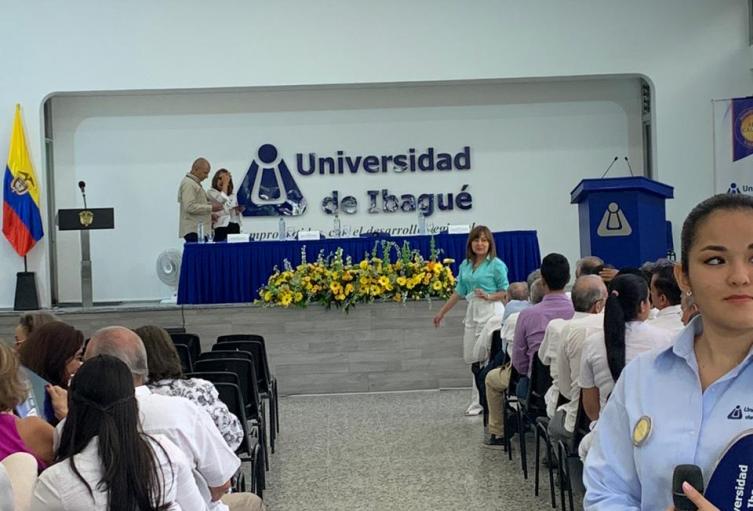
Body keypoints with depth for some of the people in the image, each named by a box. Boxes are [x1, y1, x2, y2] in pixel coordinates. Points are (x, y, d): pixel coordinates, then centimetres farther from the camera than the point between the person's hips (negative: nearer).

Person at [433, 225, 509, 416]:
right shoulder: (465, 265, 12)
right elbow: (459, 292, 17)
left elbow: (505, 291, -3)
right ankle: (478, 400, 20)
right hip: (472, 311, 7)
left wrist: (489, 296, -19)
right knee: (471, 356, 9)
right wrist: (442, 312, 19)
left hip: (491, 311, -7)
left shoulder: (496, 265, -5)